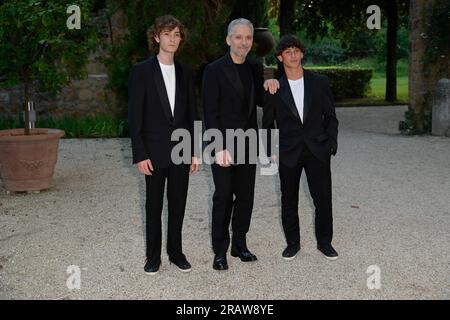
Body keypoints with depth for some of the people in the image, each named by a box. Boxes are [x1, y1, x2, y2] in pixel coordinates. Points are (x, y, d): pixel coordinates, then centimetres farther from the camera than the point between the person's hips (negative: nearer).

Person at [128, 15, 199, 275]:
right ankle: (153, 256, 20)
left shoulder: (186, 73, 7)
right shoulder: (141, 71, -4)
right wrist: (140, 154, -12)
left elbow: (192, 115, 9)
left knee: (178, 204, 10)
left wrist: (195, 151, 6)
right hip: (155, 151, -3)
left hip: (181, 151, 3)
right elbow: (135, 116, -7)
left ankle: (176, 251, 25)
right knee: (154, 206, 7)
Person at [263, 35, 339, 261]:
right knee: (289, 201, 9)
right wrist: (270, 152, 1)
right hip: (288, 153, 0)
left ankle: (324, 242, 21)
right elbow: (268, 123, 7)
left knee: (323, 199, 3)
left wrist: (331, 145, -1)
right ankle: (292, 243, 25)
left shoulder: (319, 82, 2)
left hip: (317, 151, 0)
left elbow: (330, 117, 7)